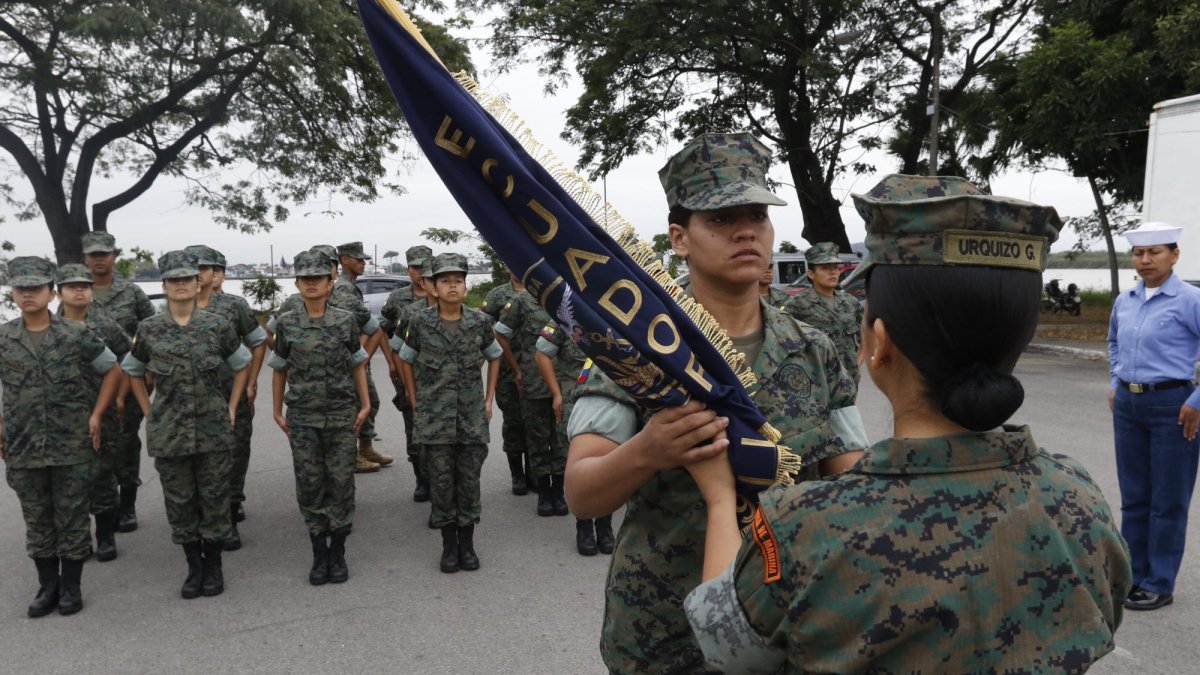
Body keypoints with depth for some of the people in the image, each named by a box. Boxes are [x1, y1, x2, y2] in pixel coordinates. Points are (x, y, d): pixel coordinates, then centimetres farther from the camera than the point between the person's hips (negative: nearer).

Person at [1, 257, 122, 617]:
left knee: (72, 519, 6)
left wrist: (96, 415, -1)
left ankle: (71, 586, 19)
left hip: (73, 446, -2)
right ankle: (47, 586, 25)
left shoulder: (76, 335, -5)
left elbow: (113, 370, 5)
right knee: (37, 521, 12)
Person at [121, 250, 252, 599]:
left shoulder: (217, 326, -3)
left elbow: (242, 364, 9)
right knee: (179, 501, 9)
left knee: (214, 498, 6)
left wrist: (231, 409, 4)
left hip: (214, 430, -1)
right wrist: (149, 413, 8)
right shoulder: (149, 330, 0)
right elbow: (132, 370, 15)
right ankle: (194, 567, 23)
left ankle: (213, 566, 21)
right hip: (169, 432, 1)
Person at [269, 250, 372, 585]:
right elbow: (279, 369, 8)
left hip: (342, 416, 0)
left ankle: (338, 554, 15)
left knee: (341, 482, 2)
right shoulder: (287, 324, 1)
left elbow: (357, 365, 7)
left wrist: (365, 405, 3)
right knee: (310, 485, 5)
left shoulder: (345, 321, -1)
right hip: (302, 419, 1)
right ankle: (319, 554, 17)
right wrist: (277, 411, 7)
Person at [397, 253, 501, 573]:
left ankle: (467, 543, 19)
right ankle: (449, 544, 18)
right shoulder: (420, 321, -3)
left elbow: (494, 357, 14)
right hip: (434, 416, -1)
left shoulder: (479, 321, -1)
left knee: (469, 479, 5)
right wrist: (414, 401, 6)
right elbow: (406, 359, 11)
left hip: (472, 415, 1)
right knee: (441, 480, 4)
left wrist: (489, 399, 9)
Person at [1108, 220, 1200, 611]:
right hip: (1127, 405, 6)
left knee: (1168, 501, 4)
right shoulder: (1124, 301, 8)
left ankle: (1160, 585, 14)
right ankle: (1134, 576, 24)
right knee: (1133, 497, 13)